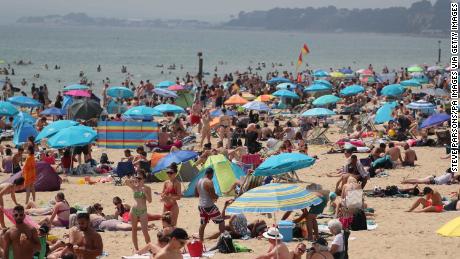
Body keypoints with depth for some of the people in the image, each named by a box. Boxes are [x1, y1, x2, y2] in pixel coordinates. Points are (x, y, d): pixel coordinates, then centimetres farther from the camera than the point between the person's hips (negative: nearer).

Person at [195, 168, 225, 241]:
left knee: (202, 224, 17)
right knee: (221, 222, 3)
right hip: (209, 206, -8)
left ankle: (201, 241, 18)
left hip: (201, 205, 8)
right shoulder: (209, 182, -18)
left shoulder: (199, 182, 7)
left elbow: (196, 193, 18)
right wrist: (217, 196, -1)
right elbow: (213, 195, -22)